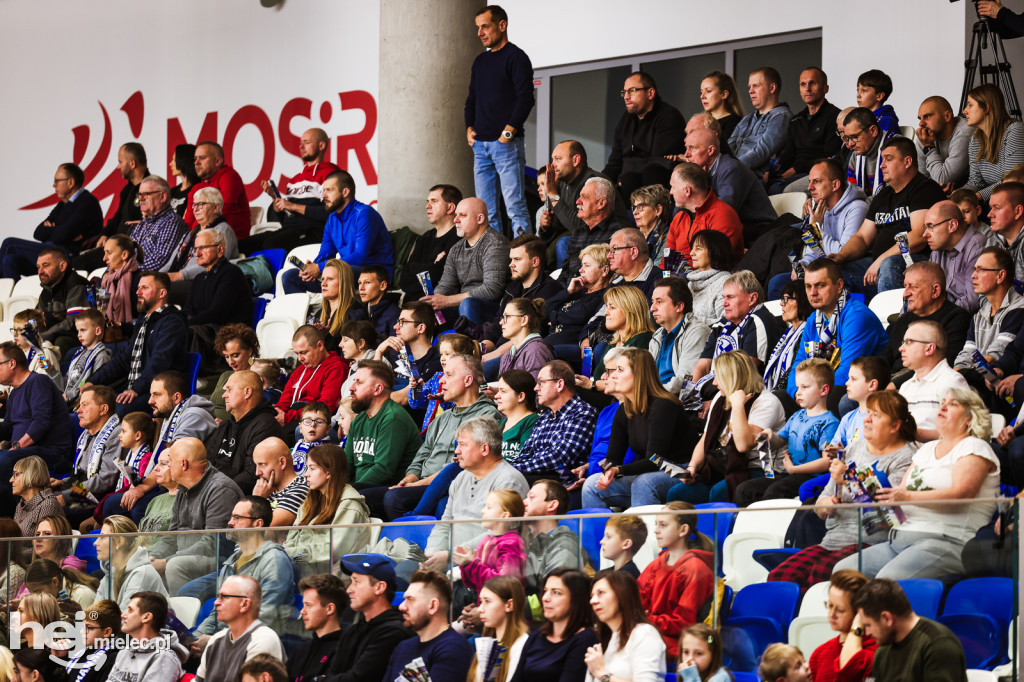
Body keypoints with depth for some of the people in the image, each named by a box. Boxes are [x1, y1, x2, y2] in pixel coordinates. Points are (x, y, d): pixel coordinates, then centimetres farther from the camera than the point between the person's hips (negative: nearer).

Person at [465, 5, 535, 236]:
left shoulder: (516, 57, -4)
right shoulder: (480, 61, 19)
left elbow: (525, 98, -12)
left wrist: (509, 131, -17)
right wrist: (469, 128, 10)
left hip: (507, 144, -8)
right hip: (480, 144, 8)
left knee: (515, 207, -11)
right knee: (487, 211, 6)